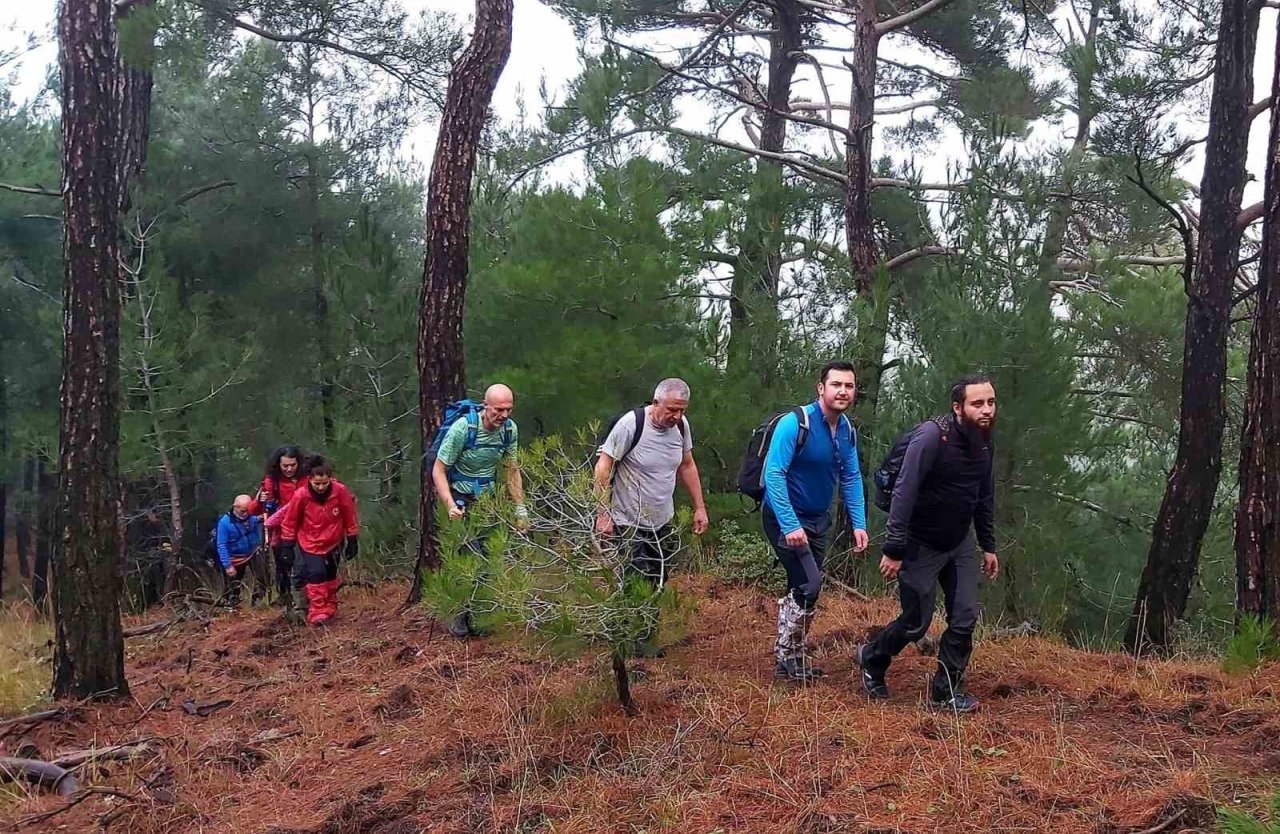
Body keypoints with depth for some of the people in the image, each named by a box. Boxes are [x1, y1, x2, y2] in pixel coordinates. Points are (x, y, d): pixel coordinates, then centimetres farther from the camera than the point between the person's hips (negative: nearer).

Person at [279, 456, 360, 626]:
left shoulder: (340, 491, -21)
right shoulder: (301, 496, -23)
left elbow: (350, 516, -7)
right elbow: (289, 521, -9)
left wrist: (353, 540, 0)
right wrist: (287, 545, -4)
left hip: (333, 543, 2)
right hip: (310, 544, -2)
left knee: (330, 575, 15)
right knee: (316, 573, -17)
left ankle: (330, 607, 36)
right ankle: (317, 611, -7)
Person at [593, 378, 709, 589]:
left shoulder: (681, 425, -2)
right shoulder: (630, 425, -21)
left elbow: (687, 466, 12)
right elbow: (603, 467, -17)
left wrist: (699, 508, 11)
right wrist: (603, 514, -20)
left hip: (663, 522, 6)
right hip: (629, 524, -6)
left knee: (659, 585, 13)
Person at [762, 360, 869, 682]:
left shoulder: (847, 430, 0)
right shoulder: (795, 423, -23)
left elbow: (851, 478, 7)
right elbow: (774, 474, -26)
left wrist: (859, 524, 0)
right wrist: (790, 525, -30)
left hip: (818, 519, 7)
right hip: (786, 519, -7)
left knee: (801, 588, 14)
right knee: (809, 585, -15)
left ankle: (789, 656, 29)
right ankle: (787, 658, 1)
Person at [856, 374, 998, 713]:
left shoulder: (983, 444, -2)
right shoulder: (932, 436, -25)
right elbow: (904, 492, -26)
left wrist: (989, 546, 14)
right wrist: (893, 550, -28)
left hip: (960, 544, 6)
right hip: (920, 545, -6)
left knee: (965, 617, -1)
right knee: (916, 622, 3)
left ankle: (946, 691, 14)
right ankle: (871, 660, 31)